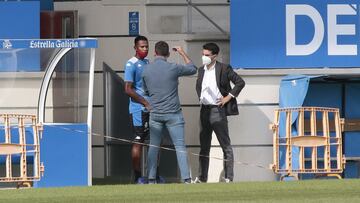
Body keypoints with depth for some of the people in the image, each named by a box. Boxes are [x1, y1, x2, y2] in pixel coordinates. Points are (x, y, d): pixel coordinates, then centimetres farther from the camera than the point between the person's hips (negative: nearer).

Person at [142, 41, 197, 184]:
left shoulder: (147, 70, -1)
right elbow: (192, 69, 7)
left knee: (153, 146, 10)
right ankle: (186, 178, -5)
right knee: (180, 146, 0)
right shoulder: (173, 68, -10)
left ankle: (151, 179, 6)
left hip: (155, 113, 3)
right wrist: (183, 53, 19)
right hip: (173, 113, -3)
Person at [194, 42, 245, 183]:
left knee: (226, 145, -3)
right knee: (204, 146, 10)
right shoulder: (201, 70, 12)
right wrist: (200, 98, 14)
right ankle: (202, 177, 15)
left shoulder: (223, 69, -6)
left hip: (217, 110, -6)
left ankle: (229, 177, -2)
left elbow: (240, 82, -6)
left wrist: (229, 96, -10)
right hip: (204, 110, 6)